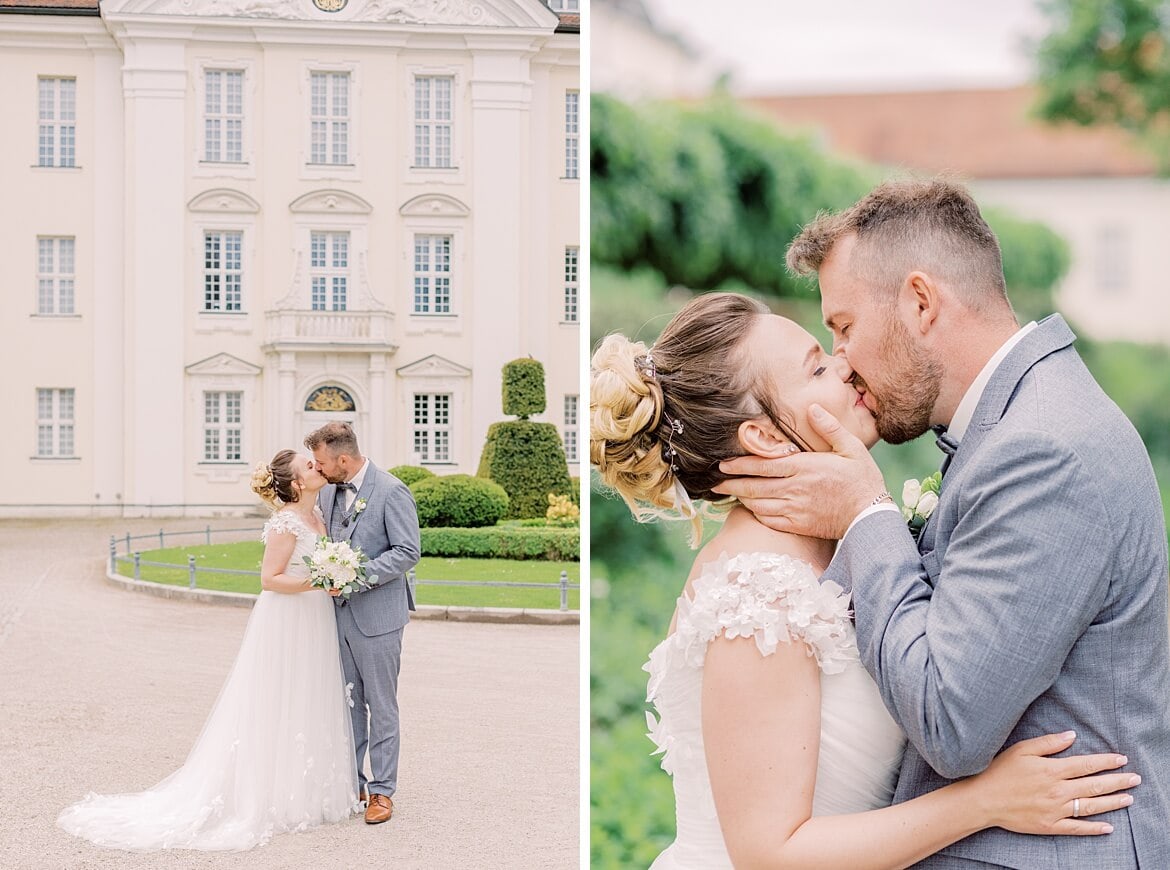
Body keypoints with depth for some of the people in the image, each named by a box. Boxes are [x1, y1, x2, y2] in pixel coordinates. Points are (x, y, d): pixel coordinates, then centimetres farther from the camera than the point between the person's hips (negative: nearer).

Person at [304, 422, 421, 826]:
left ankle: (382, 790, 8)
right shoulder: (327, 493, 9)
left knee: (381, 706, 1)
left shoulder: (391, 491, -13)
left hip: (376, 615, -7)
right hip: (339, 613, 7)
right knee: (346, 702, 13)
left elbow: (408, 551, -16)